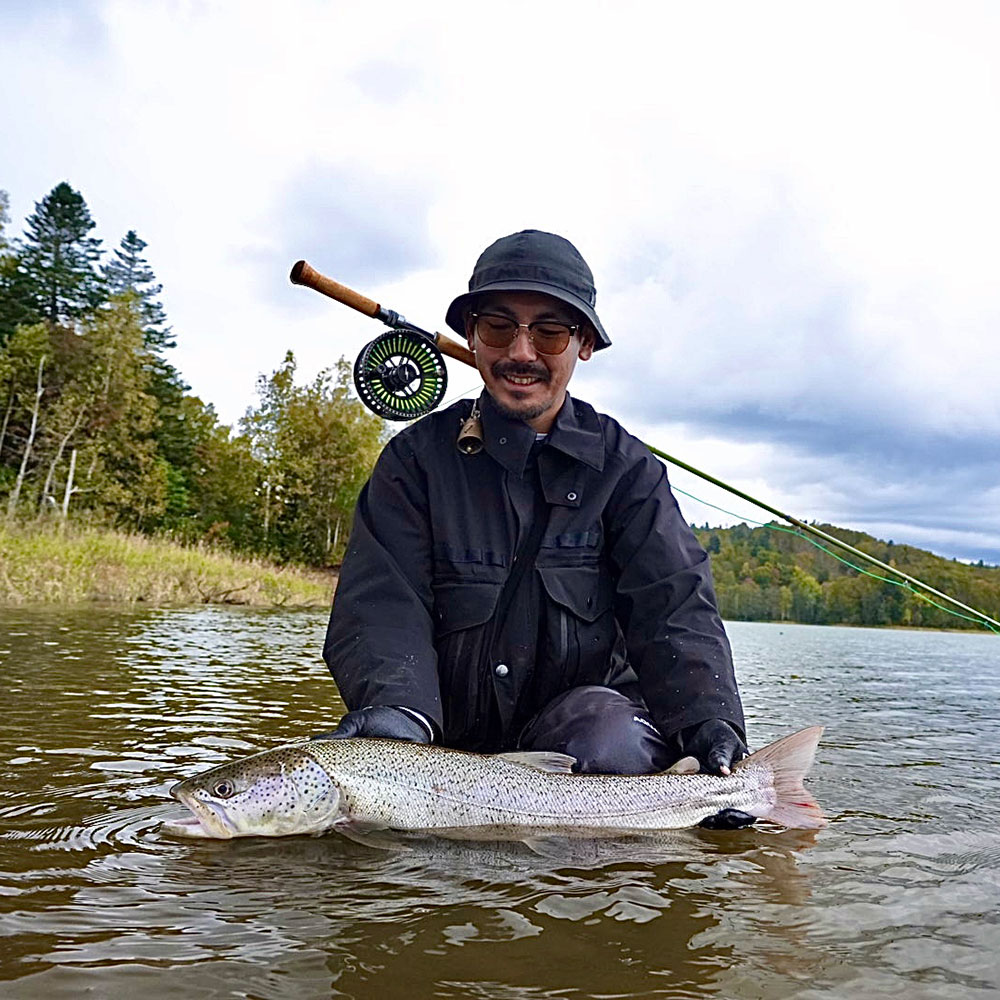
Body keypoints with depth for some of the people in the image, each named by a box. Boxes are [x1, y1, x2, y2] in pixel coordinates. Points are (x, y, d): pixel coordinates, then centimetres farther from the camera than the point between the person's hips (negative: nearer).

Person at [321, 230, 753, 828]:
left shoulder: (624, 464, 1)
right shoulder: (418, 457, -1)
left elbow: (674, 605, -10)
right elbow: (382, 603, -13)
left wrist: (709, 723, -29)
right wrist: (395, 706, -34)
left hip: (586, 704, -1)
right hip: (451, 733, 2)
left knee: (612, 744, -31)